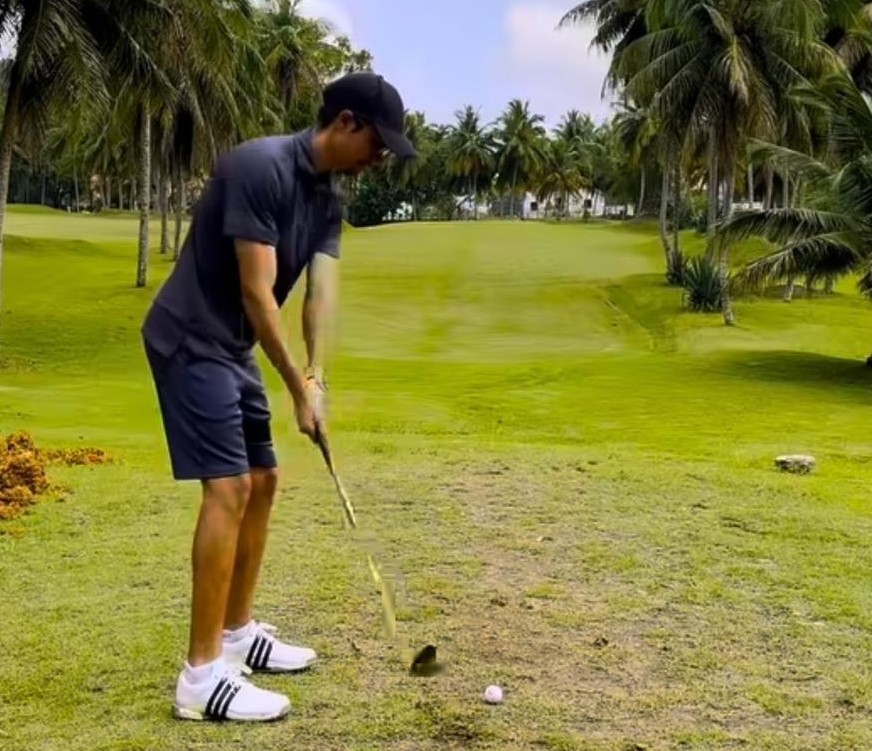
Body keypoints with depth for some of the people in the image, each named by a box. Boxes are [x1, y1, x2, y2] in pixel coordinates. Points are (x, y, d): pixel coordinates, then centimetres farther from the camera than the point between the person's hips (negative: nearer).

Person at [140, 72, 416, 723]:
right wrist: (299, 387, -18)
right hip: (190, 341, -10)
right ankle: (202, 674, -10)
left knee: (261, 483, 13)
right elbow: (256, 291, -23)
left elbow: (322, 292, -1)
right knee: (229, 489, -15)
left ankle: (238, 632, 26)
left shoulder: (328, 198, 7)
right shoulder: (260, 167, -21)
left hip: (233, 348, 10)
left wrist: (316, 374, -15)